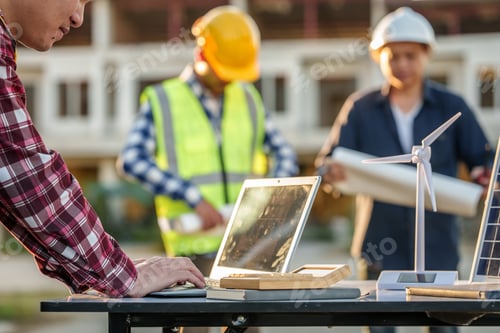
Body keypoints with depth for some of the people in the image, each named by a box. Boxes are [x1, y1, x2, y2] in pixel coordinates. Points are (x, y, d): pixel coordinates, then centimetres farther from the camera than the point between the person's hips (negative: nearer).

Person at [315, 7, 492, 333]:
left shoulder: (452, 107, 6)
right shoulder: (361, 108, 6)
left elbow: (482, 158, 6)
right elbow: (327, 160, 1)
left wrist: (485, 175, -18)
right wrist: (332, 170, -23)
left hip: (437, 248, 0)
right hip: (380, 248, 0)